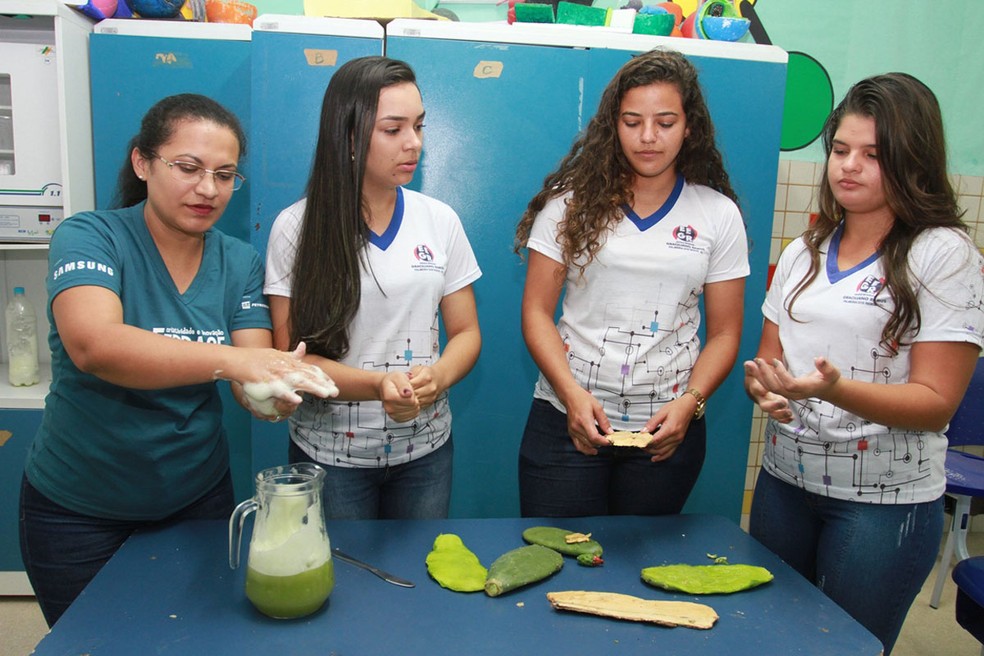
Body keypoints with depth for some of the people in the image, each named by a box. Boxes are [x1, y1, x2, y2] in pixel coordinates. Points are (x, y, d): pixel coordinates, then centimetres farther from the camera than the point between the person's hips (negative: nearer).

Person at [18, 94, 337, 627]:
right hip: (78, 513, -3)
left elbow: (252, 381, -13)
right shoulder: (88, 237, -15)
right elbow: (92, 345, -35)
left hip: (197, 498, 3)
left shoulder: (239, 262, -4)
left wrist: (271, 394, -36)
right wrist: (229, 359, -48)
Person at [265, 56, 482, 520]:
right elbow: (290, 355, -10)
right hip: (329, 453, -2)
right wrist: (378, 385, -26)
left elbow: (466, 332, 3)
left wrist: (437, 378, -19)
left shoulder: (440, 221, -1)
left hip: (425, 449, 3)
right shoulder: (297, 228, -9)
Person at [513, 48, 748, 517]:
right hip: (567, 423, -1)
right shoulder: (573, 201, 0)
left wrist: (689, 403, -11)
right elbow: (537, 311, -2)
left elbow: (724, 334, 5)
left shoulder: (719, 215, 3)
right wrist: (571, 393, -15)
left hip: (667, 430, 2)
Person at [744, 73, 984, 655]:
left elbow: (936, 402, -13)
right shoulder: (804, 252, 8)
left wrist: (833, 389, -30)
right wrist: (767, 388, -12)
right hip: (783, 481, 5)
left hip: (884, 502, -5)